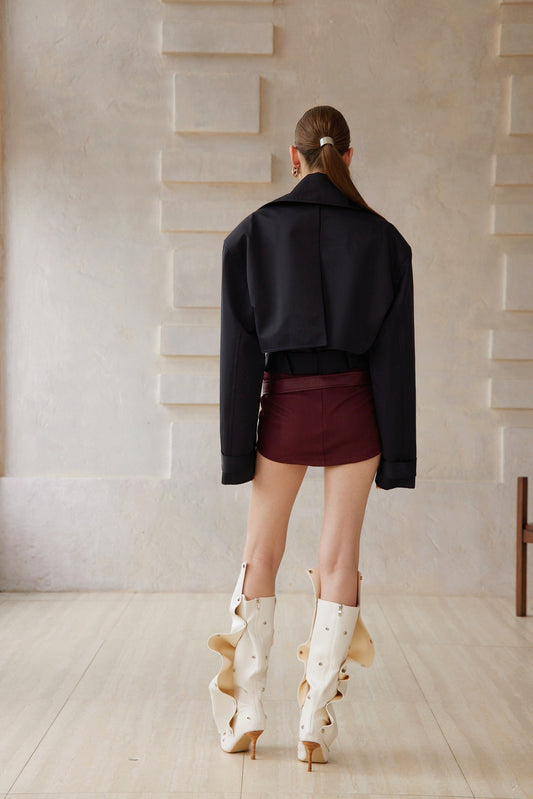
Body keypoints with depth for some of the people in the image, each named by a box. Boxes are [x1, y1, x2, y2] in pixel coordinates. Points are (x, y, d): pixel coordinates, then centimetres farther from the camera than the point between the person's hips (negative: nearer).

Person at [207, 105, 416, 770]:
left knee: (260, 555, 14)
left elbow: (239, 348, -5)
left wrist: (237, 447, -1)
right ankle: (316, 725, 11)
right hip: (354, 411, 0)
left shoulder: (253, 234, -3)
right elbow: (396, 351, -1)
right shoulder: (382, 239, 0)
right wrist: (396, 453, 3)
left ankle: (244, 716, 21)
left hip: (284, 405, 0)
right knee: (339, 561, 7)